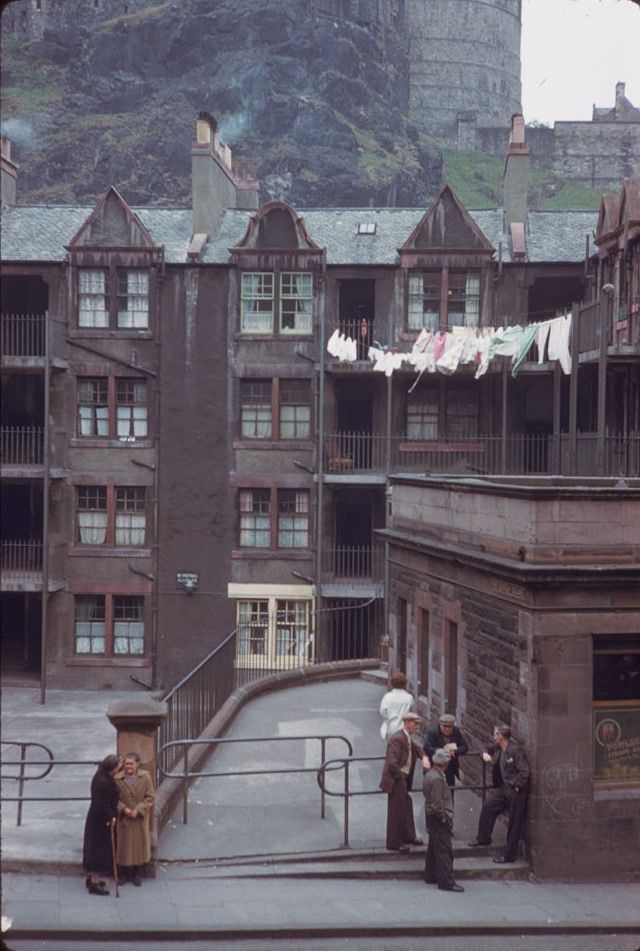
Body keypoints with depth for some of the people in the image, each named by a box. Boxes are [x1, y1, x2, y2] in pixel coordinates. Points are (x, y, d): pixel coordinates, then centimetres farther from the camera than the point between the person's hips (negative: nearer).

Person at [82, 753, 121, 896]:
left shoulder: (102, 776, 2)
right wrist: (110, 817, -15)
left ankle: (92, 877, 33)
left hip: (95, 818, 10)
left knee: (95, 849, 20)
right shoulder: (103, 782, -27)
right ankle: (94, 883, 7)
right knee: (100, 849, -1)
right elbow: (102, 805, -25)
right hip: (101, 821, -10)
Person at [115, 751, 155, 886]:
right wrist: (123, 809, -19)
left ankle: (138, 874, 21)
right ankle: (124, 873, 22)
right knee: (124, 845, 7)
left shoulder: (145, 777, -7)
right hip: (124, 819, 0)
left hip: (140, 819, 0)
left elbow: (149, 798, -6)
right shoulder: (118, 779, -7)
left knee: (140, 844, 8)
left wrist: (138, 810, -16)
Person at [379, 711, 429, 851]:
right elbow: (392, 763, -26)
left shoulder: (408, 739, 9)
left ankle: (408, 837, 37)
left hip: (402, 779, 10)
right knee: (397, 811, -1)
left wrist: (424, 757, 7)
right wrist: (400, 777, -16)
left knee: (406, 807, 21)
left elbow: (416, 748, 27)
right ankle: (394, 843, 9)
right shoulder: (397, 739, -22)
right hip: (395, 780, -10)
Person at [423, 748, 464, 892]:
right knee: (444, 850, -7)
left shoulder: (429, 774, 8)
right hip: (439, 820, -10)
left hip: (431, 817, 10)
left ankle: (431, 876, 29)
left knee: (434, 848, 19)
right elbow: (437, 803, -24)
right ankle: (446, 882, -6)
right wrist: (445, 818, -15)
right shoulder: (437, 778, -22)